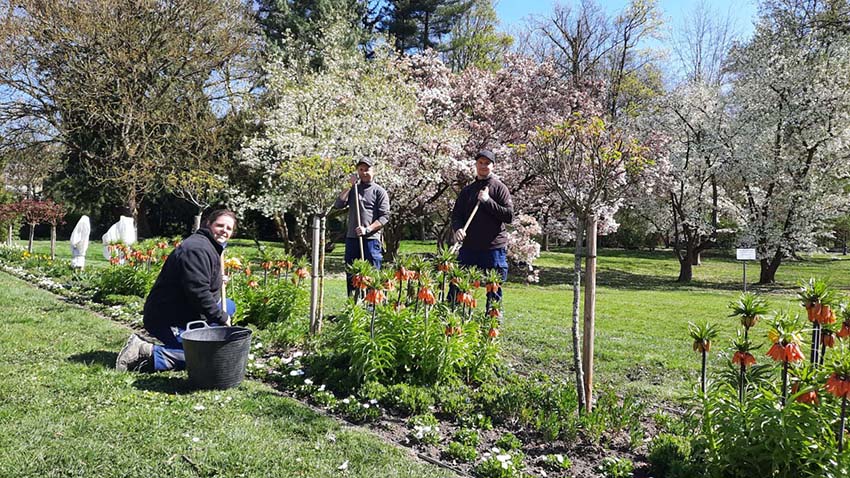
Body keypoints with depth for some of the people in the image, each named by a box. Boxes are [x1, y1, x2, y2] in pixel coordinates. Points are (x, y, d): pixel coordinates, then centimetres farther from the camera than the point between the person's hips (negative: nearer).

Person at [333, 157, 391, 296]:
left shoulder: (379, 191, 2)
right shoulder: (353, 189, 16)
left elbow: (384, 217, -6)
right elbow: (338, 205, 3)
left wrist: (367, 229, -16)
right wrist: (348, 186, -2)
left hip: (371, 239, -5)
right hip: (352, 239, 5)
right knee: (351, 277, 9)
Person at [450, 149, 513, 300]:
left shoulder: (499, 187, 2)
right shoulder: (467, 190, 16)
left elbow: (509, 216, -7)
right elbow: (456, 214, 13)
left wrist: (487, 201, -13)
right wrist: (457, 229, -8)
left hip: (494, 249, -4)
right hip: (468, 247, 4)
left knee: (494, 293, 4)